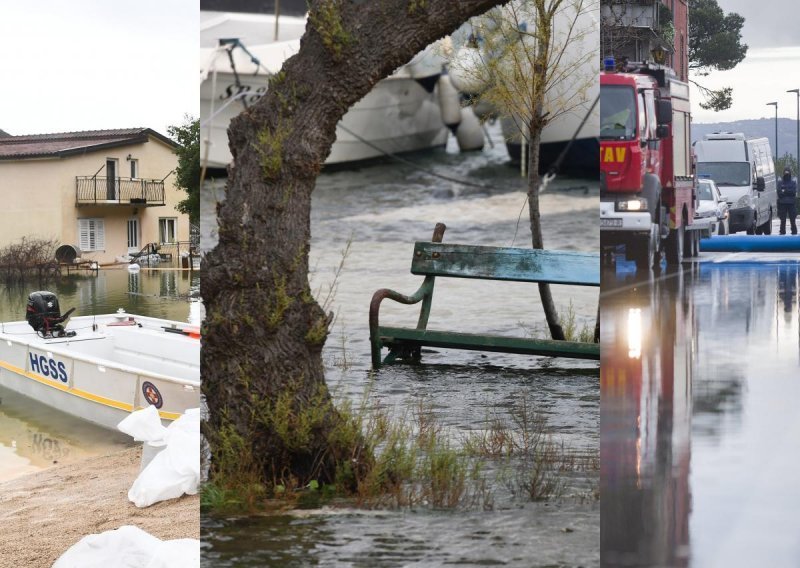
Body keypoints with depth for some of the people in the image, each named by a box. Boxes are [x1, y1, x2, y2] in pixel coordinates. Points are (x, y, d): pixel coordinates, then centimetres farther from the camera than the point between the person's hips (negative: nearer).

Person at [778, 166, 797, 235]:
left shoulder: (793, 182, 7)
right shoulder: (781, 182, 7)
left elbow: (794, 192, -6)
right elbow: (779, 193, -3)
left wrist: (784, 191, -9)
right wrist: (789, 192, -10)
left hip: (791, 204, -1)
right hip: (782, 203, 1)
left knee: (792, 220, 0)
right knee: (783, 220, 4)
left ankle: (794, 233, 4)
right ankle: (782, 233, 9)